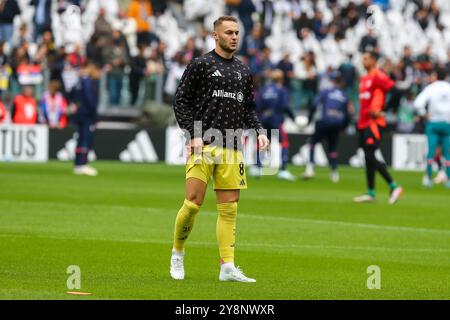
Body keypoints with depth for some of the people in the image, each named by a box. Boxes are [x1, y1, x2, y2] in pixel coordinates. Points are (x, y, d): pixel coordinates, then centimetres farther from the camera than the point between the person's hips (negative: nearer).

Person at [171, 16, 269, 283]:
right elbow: (181, 101, -1)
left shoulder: (243, 71, 17)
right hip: (203, 145, -5)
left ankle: (228, 267, 0)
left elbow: (249, 108, 22)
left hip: (232, 148, 5)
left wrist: (259, 131, 4)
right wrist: (194, 135, -11)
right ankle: (177, 254, 11)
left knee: (229, 208, 1)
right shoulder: (201, 65, 2)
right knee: (193, 202, -10)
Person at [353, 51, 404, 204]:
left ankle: (393, 186, -12)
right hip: (363, 122, 9)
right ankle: (370, 193, 14)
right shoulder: (364, 79, 18)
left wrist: (380, 111, -15)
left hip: (374, 122, -9)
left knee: (370, 157, -15)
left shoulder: (379, 77, -10)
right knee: (368, 158, 10)